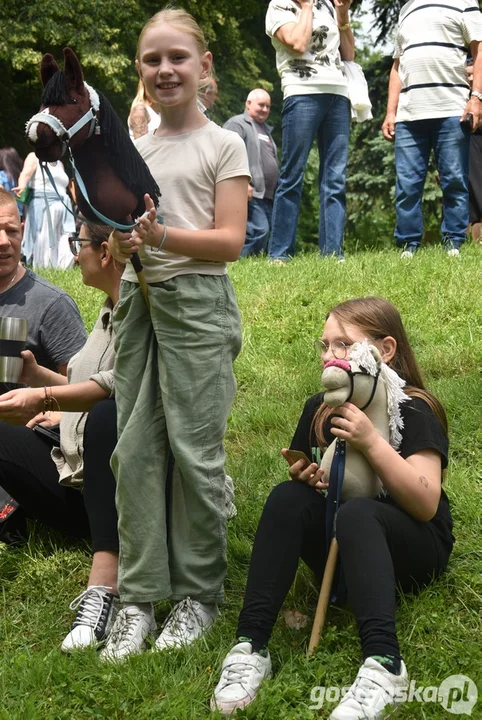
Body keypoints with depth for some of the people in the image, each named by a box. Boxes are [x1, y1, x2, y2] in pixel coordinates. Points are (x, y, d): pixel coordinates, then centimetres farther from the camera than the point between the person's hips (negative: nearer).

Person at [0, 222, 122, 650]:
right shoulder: (110, 311, 18)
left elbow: (121, 384, -25)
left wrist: (45, 398, -30)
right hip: (76, 480, 8)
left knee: (107, 414, -40)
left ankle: (105, 587, -50)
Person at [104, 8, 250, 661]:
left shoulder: (223, 144, 1)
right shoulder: (133, 150, 15)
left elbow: (230, 241, -7)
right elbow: (118, 239, 17)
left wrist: (162, 235, -22)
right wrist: (124, 239, -7)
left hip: (197, 304, -5)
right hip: (140, 300, 5)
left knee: (194, 449, -4)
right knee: (135, 450, 2)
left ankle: (199, 593, 10)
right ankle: (139, 595, 9)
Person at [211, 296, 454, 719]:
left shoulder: (413, 412, -11)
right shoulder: (318, 410, 5)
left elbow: (426, 505, -21)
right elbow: (299, 473, 17)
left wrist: (372, 443, -30)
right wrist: (305, 476, -8)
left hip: (412, 551, -4)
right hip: (340, 549, 5)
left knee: (356, 513, -36)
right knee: (287, 498, -24)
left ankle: (383, 664, -52)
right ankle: (251, 646, -33)